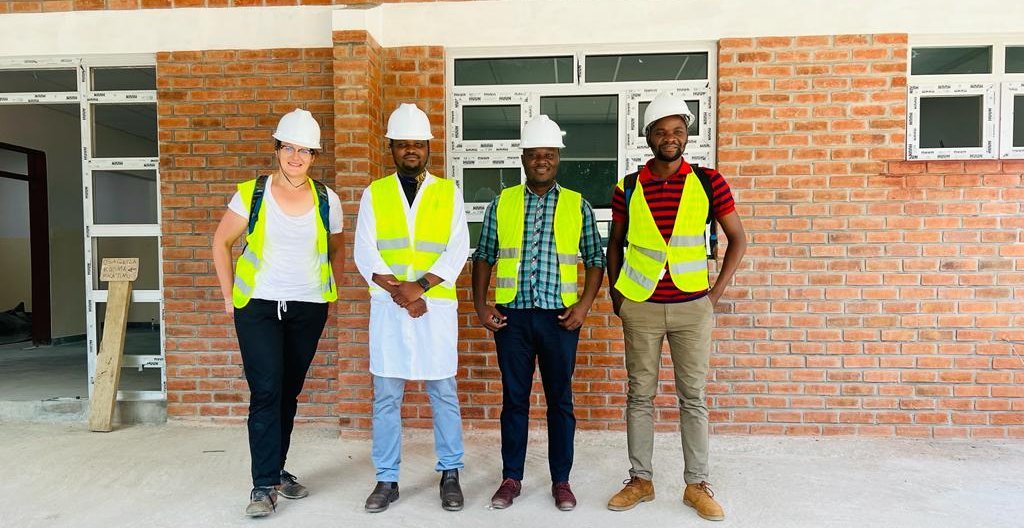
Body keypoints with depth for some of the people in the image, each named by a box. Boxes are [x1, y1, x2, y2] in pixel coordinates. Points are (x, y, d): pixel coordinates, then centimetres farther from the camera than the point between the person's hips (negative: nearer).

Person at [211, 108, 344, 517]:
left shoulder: (327, 200, 1)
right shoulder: (251, 194, -4)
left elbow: (335, 250, 15)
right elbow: (221, 243, 5)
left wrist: (331, 293, 9)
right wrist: (229, 295, 1)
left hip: (309, 310, 2)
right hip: (258, 307, -2)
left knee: (289, 393, 13)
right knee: (265, 393, -7)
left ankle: (276, 470, 29)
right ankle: (264, 484, 3)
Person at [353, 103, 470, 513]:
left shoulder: (448, 192, 6)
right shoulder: (374, 194, 8)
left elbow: (458, 251, -3)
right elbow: (364, 254, 0)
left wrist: (418, 286, -15)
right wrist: (398, 292, -13)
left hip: (436, 305, -1)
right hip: (387, 306, 1)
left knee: (444, 393, 6)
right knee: (385, 396, 6)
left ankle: (450, 475, 22)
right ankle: (387, 480, 20)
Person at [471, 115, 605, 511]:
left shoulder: (578, 206, 4)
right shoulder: (502, 203, 6)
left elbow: (595, 260, 5)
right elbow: (483, 257, 8)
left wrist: (584, 304, -7)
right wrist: (480, 305, -1)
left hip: (559, 315, 0)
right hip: (512, 315, 1)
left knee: (560, 400, 8)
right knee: (514, 399, 9)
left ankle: (561, 481, 22)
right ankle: (511, 478, 24)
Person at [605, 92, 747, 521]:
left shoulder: (708, 182, -1)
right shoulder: (628, 188, 1)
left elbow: (737, 239, 6)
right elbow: (615, 244, 12)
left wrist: (716, 292, 0)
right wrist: (615, 296, 6)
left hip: (693, 307, 0)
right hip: (641, 307, 1)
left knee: (693, 397, 7)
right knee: (640, 395, 8)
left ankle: (697, 485, 21)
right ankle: (640, 480, 22)